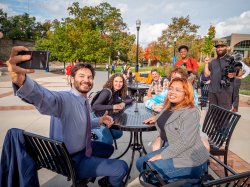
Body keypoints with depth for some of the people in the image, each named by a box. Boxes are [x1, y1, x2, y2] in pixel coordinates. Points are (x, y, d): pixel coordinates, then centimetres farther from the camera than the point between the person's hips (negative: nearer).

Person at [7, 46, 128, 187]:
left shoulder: (85, 101, 0)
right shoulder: (65, 99, -29)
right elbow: (45, 99, -52)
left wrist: (99, 121, -3)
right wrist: (21, 81, -72)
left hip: (83, 148, 9)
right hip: (72, 161, -9)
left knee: (108, 148, 33)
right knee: (122, 168, -8)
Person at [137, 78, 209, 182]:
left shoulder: (190, 113, -21)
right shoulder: (170, 107, 6)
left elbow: (186, 141, -28)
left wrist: (162, 155, -23)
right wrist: (157, 118, 13)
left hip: (190, 161, -9)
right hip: (172, 149, 9)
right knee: (141, 163, 7)